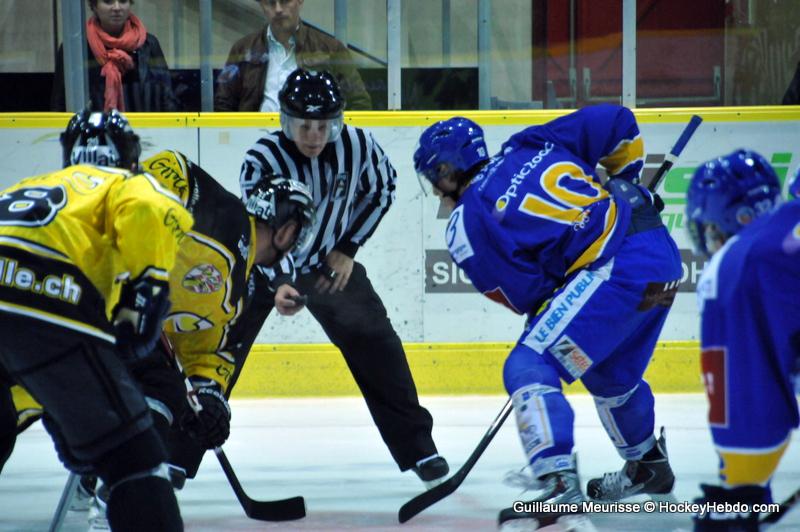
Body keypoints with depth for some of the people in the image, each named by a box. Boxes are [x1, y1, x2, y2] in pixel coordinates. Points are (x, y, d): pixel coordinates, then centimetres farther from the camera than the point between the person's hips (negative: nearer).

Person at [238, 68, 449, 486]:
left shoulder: (357, 146, -18)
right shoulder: (263, 160, -29)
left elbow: (381, 189, 2)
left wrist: (348, 248, -3)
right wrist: (279, 286, -53)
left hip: (328, 263, 3)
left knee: (376, 345, -4)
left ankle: (416, 446, 7)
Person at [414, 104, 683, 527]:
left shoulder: (466, 226, 0)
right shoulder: (528, 146, 15)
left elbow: (528, 294, -2)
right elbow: (615, 122, 14)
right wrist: (622, 183, 29)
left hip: (614, 266, -8)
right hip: (662, 252, 8)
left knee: (528, 368, -10)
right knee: (609, 375, 29)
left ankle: (559, 485, -23)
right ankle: (648, 465, 49)